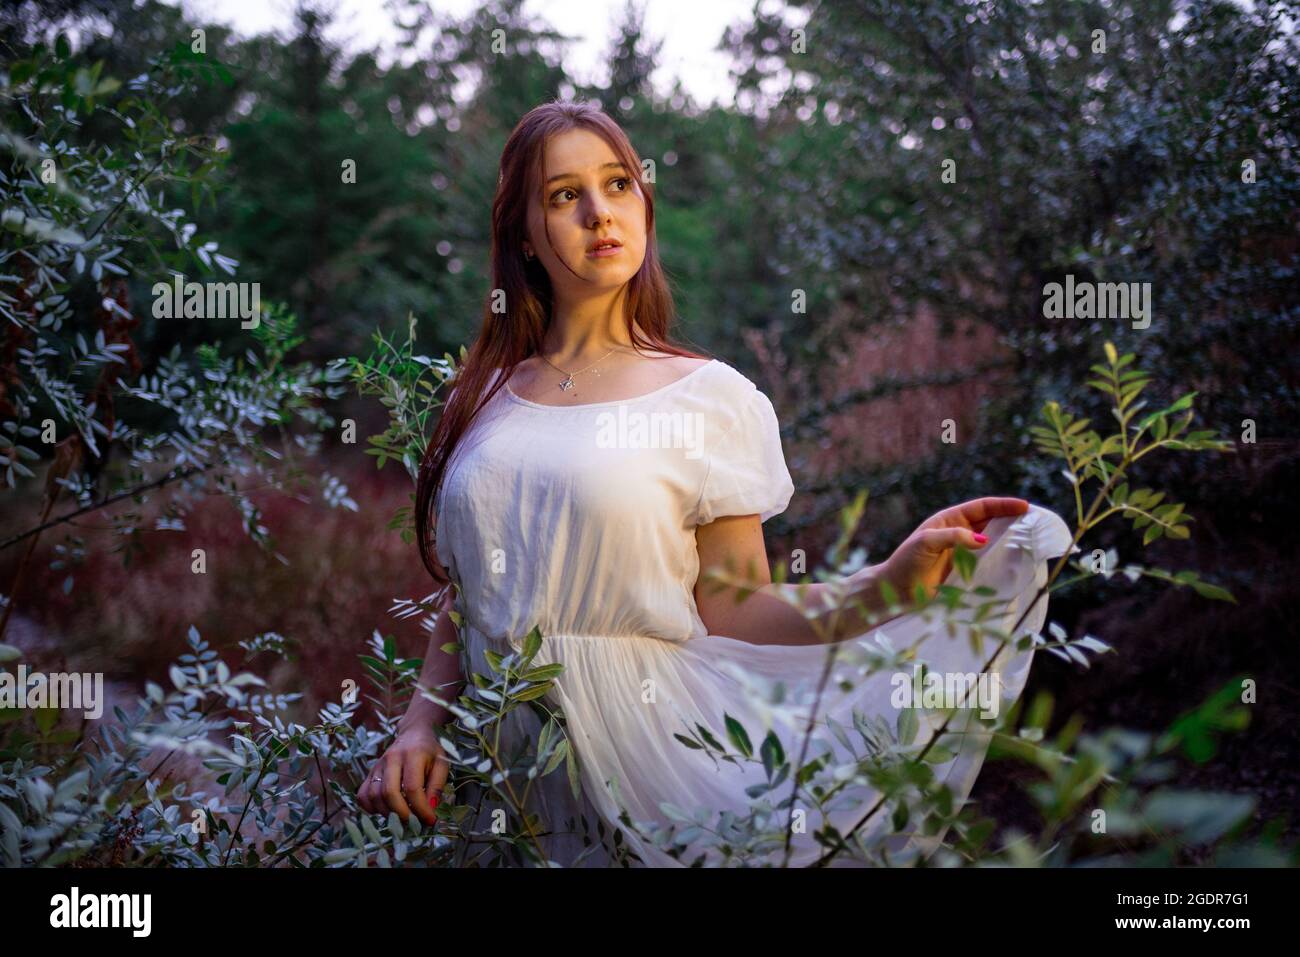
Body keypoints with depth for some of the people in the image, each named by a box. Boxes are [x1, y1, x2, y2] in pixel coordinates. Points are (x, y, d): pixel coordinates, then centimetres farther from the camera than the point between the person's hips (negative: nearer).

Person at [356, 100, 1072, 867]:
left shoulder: (710, 398, -3)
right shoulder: (483, 399, 6)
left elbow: (735, 613, -7)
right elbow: (461, 600, 11)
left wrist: (889, 585, -19)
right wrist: (421, 726, -4)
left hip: (647, 750, -3)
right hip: (497, 758, 3)